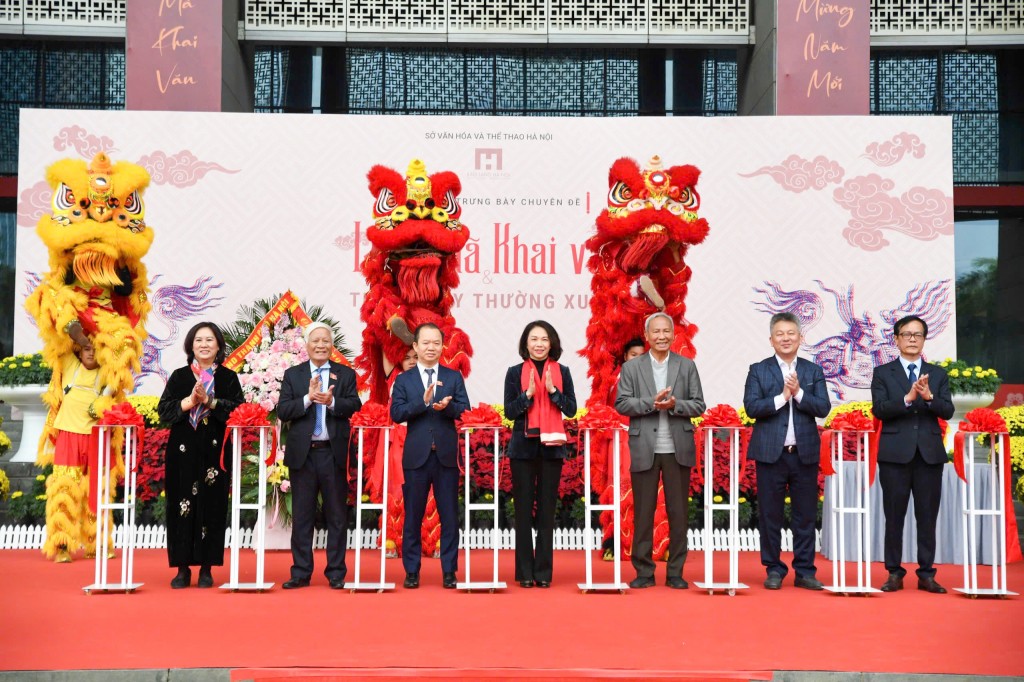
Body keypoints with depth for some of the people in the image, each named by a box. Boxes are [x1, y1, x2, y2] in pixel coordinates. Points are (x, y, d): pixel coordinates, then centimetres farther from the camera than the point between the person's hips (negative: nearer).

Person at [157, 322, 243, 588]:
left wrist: (209, 400, -15)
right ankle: (183, 567, 8)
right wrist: (189, 402, -13)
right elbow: (163, 409, 2)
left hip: (215, 451, -1)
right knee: (183, 508, 0)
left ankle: (206, 568, 7)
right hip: (184, 451, 1)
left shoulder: (228, 377, 8)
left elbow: (238, 410, -5)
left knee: (212, 507, -1)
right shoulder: (179, 376, 11)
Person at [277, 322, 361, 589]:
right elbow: (282, 411, -2)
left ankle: (336, 573, 12)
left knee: (336, 515, 5)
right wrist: (308, 398, -16)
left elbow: (354, 405, -7)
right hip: (302, 453, 1)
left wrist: (331, 401, -25)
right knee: (301, 516, 6)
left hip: (333, 453, -1)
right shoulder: (292, 374, 8)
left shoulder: (346, 374, 7)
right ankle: (301, 572, 13)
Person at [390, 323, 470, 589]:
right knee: (413, 516, 6)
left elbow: (464, 409, -3)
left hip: (446, 455, 1)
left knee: (450, 516, 4)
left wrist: (446, 406, -24)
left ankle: (449, 572, 12)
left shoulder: (454, 377, 7)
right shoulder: (403, 380, 5)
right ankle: (411, 571, 15)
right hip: (416, 456, 0)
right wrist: (422, 401, -21)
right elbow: (396, 414, -7)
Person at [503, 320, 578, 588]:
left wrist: (552, 390, -13)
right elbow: (509, 411, 0)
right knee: (523, 510, 2)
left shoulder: (562, 372, 6)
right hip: (523, 448, -1)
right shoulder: (515, 372, 3)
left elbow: (571, 410, 1)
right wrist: (528, 393, -16)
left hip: (551, 447, 1)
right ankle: (525, 572, 9)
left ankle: (544, 572, 9)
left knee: (547, 510, 3)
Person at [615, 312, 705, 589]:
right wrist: (652, 402, -15)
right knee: (643, 512, 4)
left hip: (678, 449, 1)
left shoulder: (687, 366, 8)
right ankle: (644, 571, 13)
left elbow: (698, 406, 4)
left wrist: (674, 404, -15)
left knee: (678, 512, 4)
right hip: (644, 449, -1)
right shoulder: (631, 367, 6)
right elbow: (621, 404, -1)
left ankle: (675, 572, 13)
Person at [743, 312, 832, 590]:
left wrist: (799, 393, -15)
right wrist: (782, 396, -16)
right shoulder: (758, 370, 3)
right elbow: (751, 406, -8)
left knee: (806, 515, 6)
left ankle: (804, 571, 14)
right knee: (770, 515, 4)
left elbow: (823, 408, -2)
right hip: (770, 453, -2)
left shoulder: (814, 371, 9)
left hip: (805, 453, 2)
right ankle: (773, 569, 14)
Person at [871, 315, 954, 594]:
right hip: (895, 454, -2)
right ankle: (894, 574, 12)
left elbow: (948, 411, -1)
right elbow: (879, 410, -9)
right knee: (894, 516, 3)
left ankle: (926, 575, 13)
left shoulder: (938, 374, 10)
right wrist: (908, 398, -24)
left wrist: (929, 397, -20)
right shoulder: (882, 373, 4)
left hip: (930, 453, 2)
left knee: (927, 517, 5)